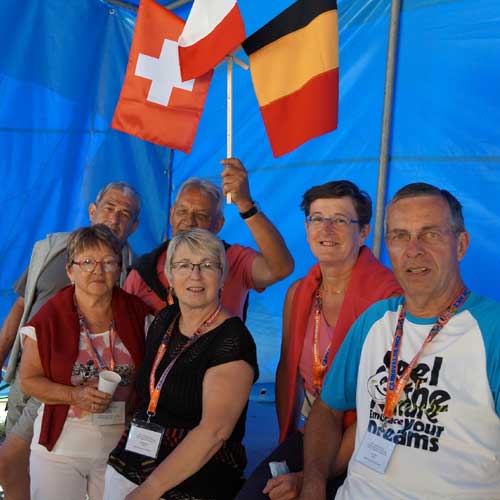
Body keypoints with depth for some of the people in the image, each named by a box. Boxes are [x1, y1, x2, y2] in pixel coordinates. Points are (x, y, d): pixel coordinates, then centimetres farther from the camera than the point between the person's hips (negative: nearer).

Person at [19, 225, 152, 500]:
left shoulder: (138, 312, -3)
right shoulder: (49, 317, -8)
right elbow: (29, 380, -3)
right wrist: (75, 395, -17)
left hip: (123, 444, 2)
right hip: (60, 447, -1)